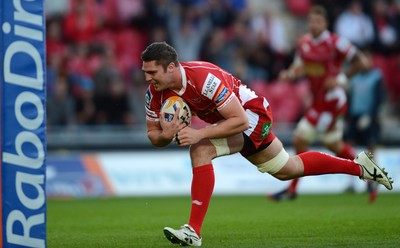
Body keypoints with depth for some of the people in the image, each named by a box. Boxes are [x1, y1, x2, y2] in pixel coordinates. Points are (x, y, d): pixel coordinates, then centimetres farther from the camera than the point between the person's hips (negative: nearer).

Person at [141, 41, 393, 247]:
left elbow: (239, 120, -34)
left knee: (201, 151, -31)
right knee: (288, 169, 23)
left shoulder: (204, 77, -36)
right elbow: (153, 134, -4)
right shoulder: (155, 91, -14)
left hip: (252, 113, -9)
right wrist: (165, 135, -28)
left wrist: (200, 134, -41)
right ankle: (359, 166, 40)